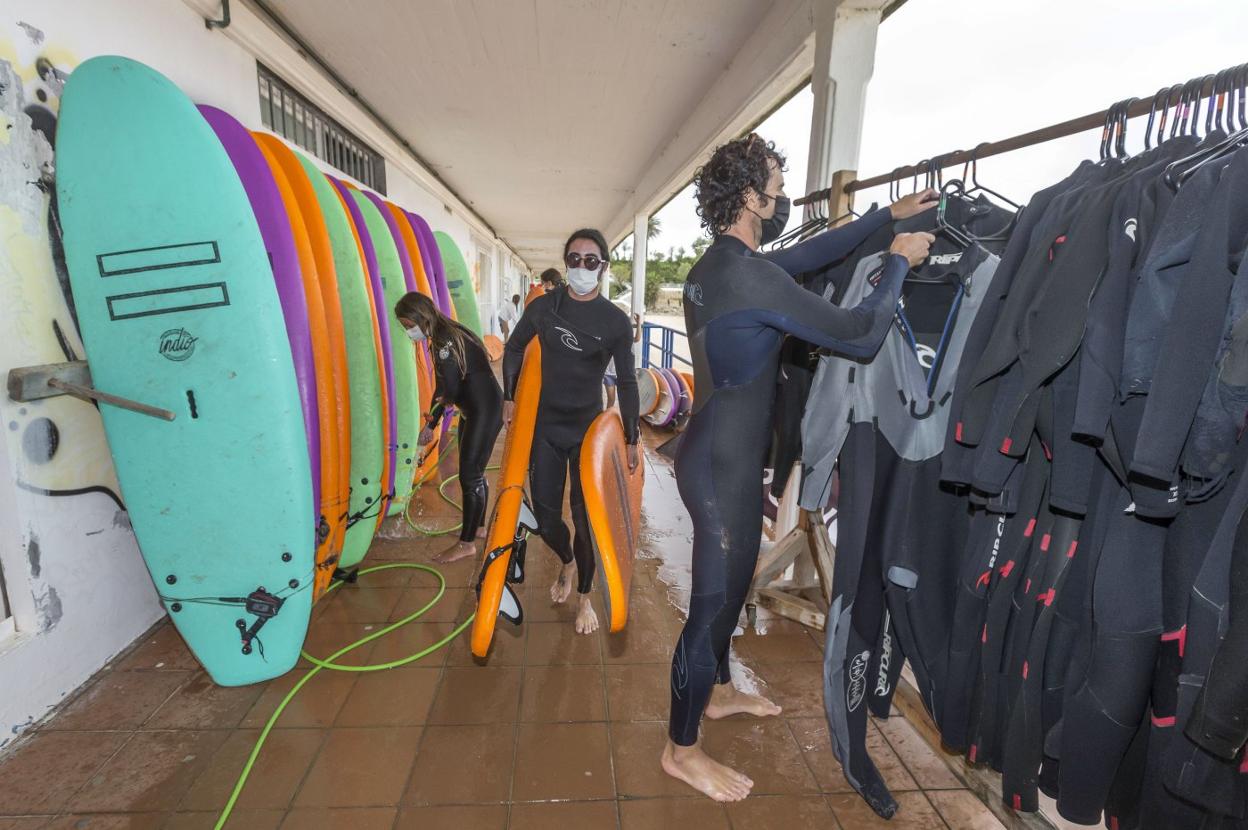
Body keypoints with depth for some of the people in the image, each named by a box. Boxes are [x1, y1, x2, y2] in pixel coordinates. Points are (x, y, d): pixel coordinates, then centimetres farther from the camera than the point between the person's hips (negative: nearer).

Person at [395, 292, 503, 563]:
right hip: (472, 409, 10)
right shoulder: (442, 337, 10)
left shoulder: (446, 341, -19)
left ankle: (467, 543, 9)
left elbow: (449, 392, -20)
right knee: (473, 472, 18)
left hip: (485, 410, -10)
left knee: (470, 475, -2)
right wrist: (430, 424, 18)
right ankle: (477, 526, 34)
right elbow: (444, 387, 16)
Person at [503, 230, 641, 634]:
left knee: (585, 520, 4)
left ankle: (584, 597, 26)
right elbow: (514, 348, 13)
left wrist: (631, 440, -1)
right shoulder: (543, 307, -3)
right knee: (545, 518, 8)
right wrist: (509, 397, 7)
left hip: (589, 430, -2)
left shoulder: (616, 321, -8)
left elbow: (627, 383, -1)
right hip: (545, 427, 2)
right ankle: (567, 562, 42)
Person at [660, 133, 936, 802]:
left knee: (727, 585, 24)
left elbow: (806, 256, 20)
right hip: (724, 464, -10)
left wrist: (887, 215, 22)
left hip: (717, 453, 10)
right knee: (713, 601, 4)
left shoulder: (715, 264, 9)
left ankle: (718, 692, 47)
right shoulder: (751, 275, -21)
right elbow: (859, 335, -17)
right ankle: (681, 751, 24)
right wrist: (899, 260, -1)